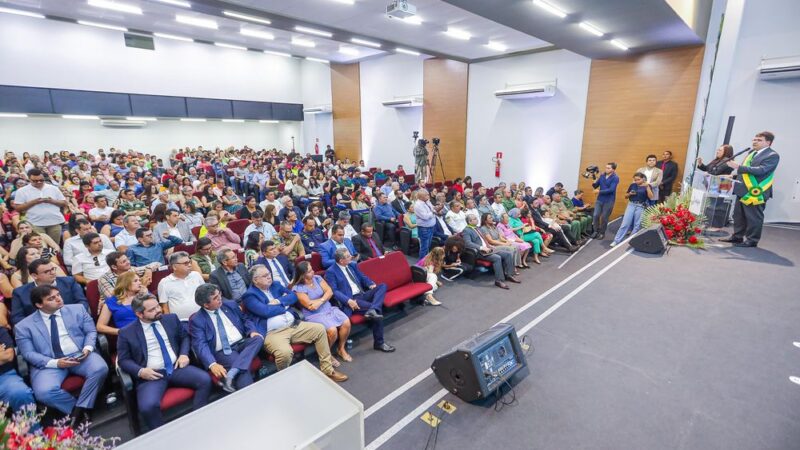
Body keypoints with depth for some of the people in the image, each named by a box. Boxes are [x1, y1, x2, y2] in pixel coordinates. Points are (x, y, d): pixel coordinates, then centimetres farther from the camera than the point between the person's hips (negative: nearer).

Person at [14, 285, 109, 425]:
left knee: (100, 368, -29)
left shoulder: (77, 309, 9)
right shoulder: (24, 326, 5)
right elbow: (29, 353, -1)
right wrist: (55, 363, -17)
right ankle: (79, 409, -4)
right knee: (44, 392, -30)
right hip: (49, 363, -1)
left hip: (80, 355, 1)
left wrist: (87, 348, -12)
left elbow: (91, 331, 10)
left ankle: (79, 409, -12)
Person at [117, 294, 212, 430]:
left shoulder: (171, 319, 9)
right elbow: (123, 360, 4)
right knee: (148, 407, -30)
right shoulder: (127, 333, 1)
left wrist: (184, 354, -1)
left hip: (177, 367, 3)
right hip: (151, 375, -2)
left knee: (205, 380, -21)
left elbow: (184, 337, 18)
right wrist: (140, 371, -14)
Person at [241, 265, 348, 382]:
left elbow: (293, 296, 8)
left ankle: (327, 370, 6)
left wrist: (279, 301, -9)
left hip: (294, 325, 7)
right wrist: (284, 305, -2)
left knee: (320, 329, -4)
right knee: (285, 352, -36)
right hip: (272, 333, -7)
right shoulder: (249, 295, -5)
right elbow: (266, 311, -18)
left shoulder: (275, 285, 16)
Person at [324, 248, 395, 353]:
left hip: (362, 294, 8)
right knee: (377, 311, -27)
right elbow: (334, 291, -15)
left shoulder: (353, 265, 15)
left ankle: (372, 310, -36)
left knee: (382, 286, -17)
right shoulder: (331, 272, -7)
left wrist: (371, 284, -1)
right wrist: (348, 301, -28)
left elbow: (363, 277, 21)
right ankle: (378, 342, -15)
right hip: (350, 300, -8)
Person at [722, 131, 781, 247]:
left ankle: (752, 240, 9)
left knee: (753, 218, 0)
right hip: (743, 190, 9)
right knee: (738, 216, 15)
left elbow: (761, 170, -25)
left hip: (755, 191, -8)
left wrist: (738, 167, -29)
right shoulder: (752, 152, 14)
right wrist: (735, 176, 11)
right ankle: (737, 236, 25)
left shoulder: (773, 155, -11)